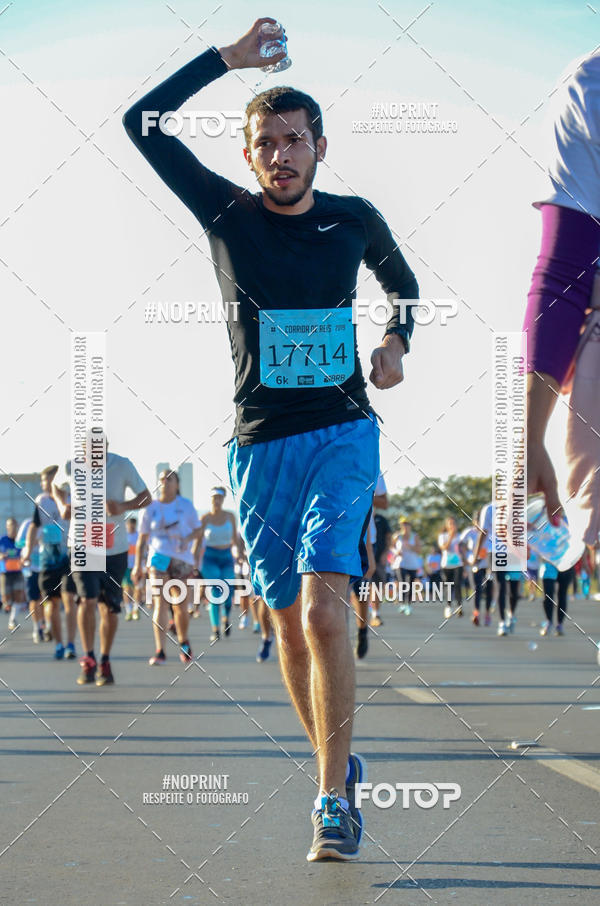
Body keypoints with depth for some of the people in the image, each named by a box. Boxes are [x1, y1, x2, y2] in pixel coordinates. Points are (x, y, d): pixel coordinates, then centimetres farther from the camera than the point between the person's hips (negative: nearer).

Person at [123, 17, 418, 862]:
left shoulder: (354, 219, 4)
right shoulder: (227, 214, 1)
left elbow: (401, 280, 25)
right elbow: (143, 122, -6)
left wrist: (396, 342, 7)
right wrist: (225, 58, -7)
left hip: (342, 434, -2)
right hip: (259, 444, 2)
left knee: (323, 605, -19)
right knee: (289, 622, 9)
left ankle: (334, 799, -19)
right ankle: (337, 763, 29)